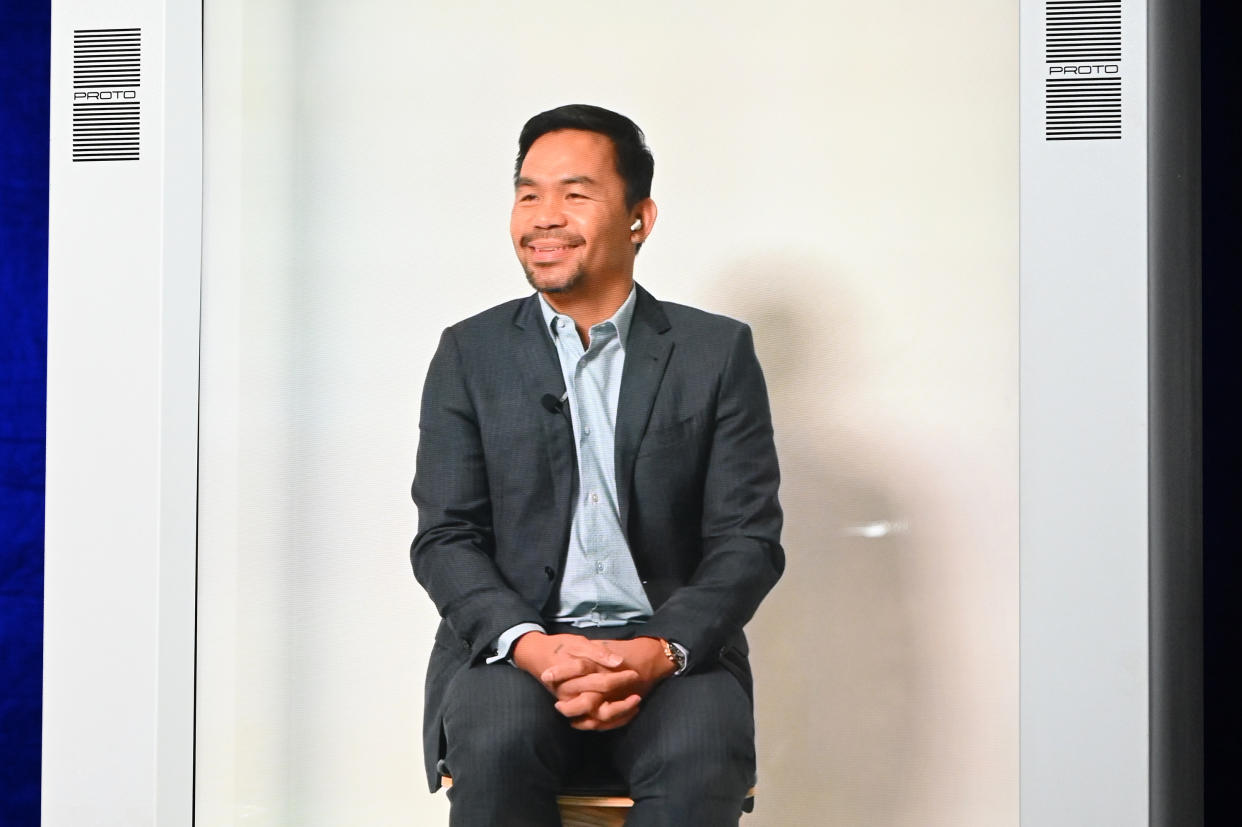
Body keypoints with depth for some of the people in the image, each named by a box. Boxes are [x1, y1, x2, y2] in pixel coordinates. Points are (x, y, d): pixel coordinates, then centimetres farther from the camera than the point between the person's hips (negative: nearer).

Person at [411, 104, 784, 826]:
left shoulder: (720, 353, 7)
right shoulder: (471, 354, 9)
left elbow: (749, 540, 1)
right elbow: (445, 539, 3)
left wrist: (660, 650, -17)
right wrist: (528, 646, -16)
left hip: (671, 643, 0)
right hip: (513, 642, 1)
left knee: (702, 764, -31)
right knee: (494, 745, -32)